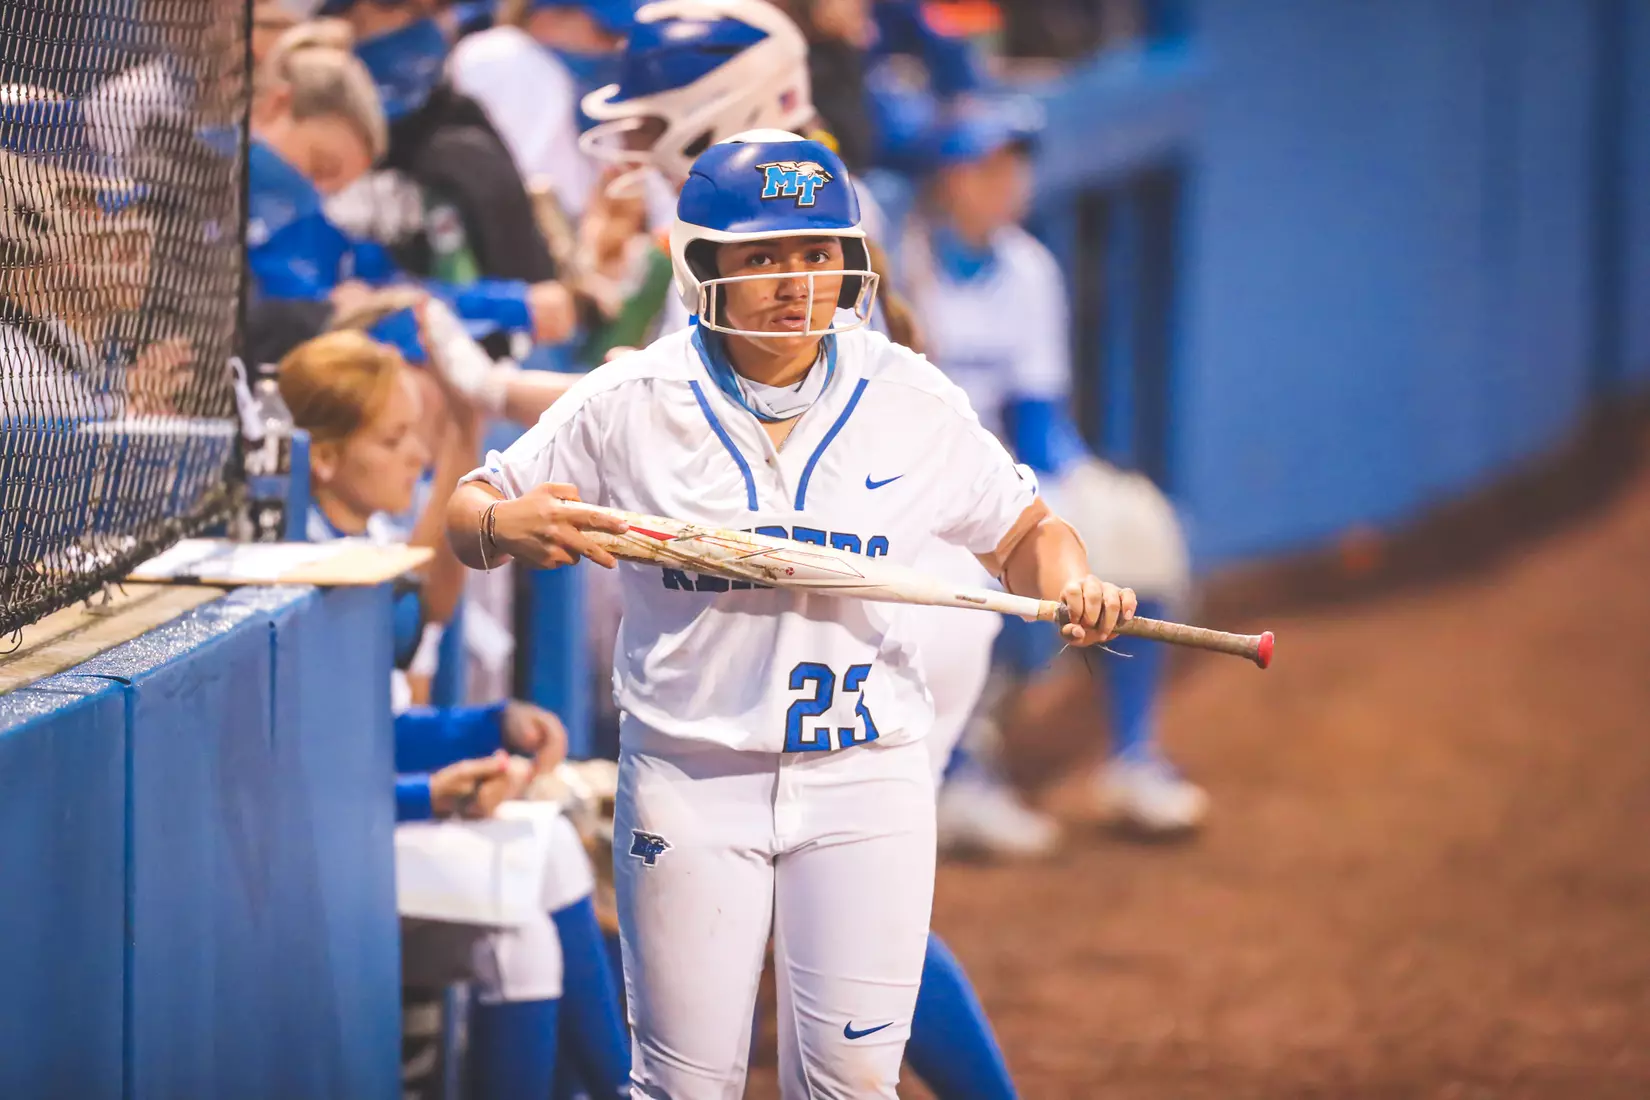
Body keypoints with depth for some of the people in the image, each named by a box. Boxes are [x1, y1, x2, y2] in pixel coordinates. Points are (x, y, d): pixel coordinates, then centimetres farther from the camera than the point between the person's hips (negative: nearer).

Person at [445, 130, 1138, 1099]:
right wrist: (505, 528, -21)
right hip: (689, 788, -1)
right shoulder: (629, 405, -3)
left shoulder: (912, 401, 1)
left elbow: (1023, 532, 10)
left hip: (865, 776, 1)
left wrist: (1072, 585, -12)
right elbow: (465, 521, 3)